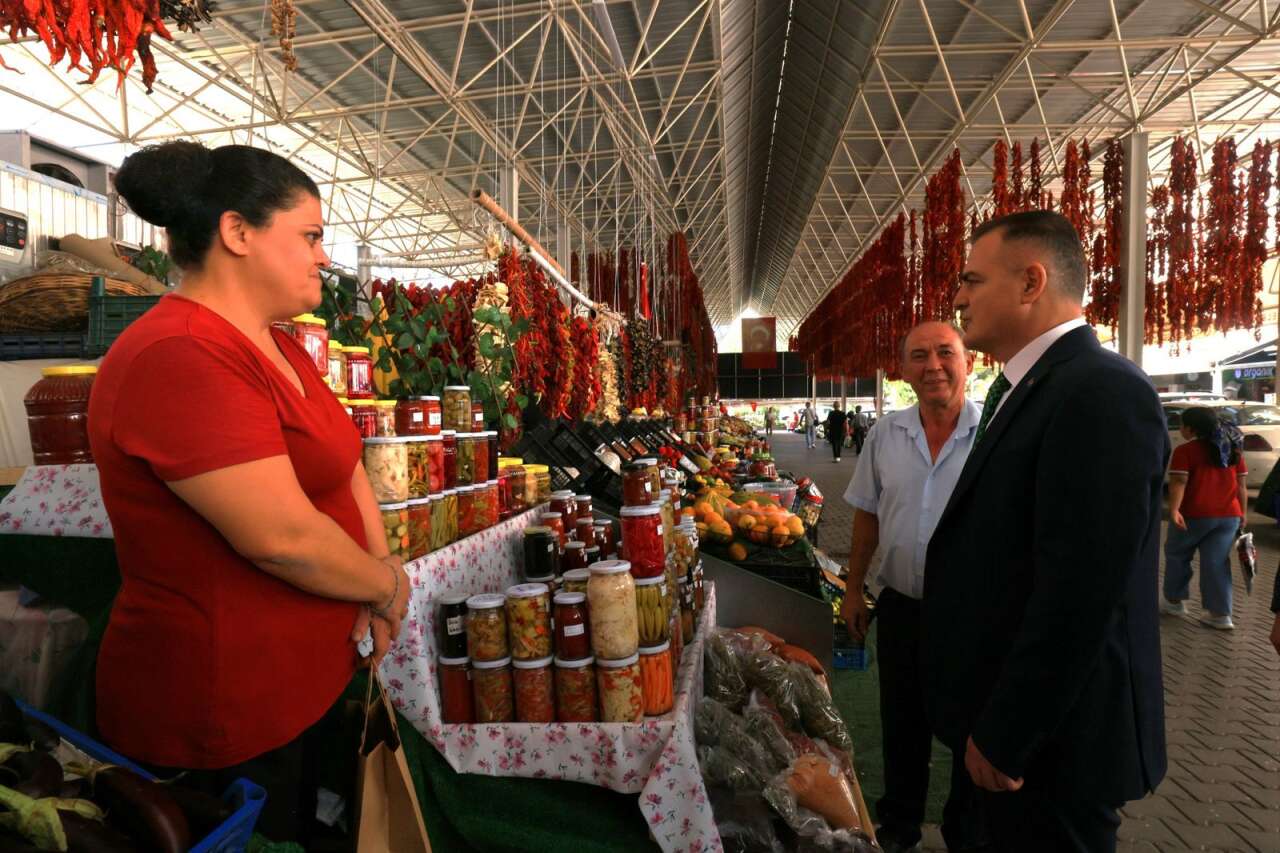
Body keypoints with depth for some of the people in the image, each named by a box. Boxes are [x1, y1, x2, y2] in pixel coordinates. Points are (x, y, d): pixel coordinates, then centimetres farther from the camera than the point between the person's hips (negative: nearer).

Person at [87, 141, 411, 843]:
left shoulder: (277, 346, 8)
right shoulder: (179, 360, -25)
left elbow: (344, 464, 8)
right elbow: (282, 538, -30)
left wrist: (378, 577, -5)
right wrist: (388, 585, -13)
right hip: (222, 715, -9)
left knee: (302, 829, 26)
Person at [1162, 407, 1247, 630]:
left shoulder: (1185, 451, -8)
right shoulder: (1233, 449, 11)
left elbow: (1179, 483, -18)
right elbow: (1241, 486, 12)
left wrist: (1174, 510, -25)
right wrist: (1242, 513, 17)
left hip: (1194, 515, -5)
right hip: (1229, 516, 5)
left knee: (1176, 555, 14)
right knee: (1217, 563, 7)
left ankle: (1174, 601, 23)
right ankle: (1220, 614, 5)